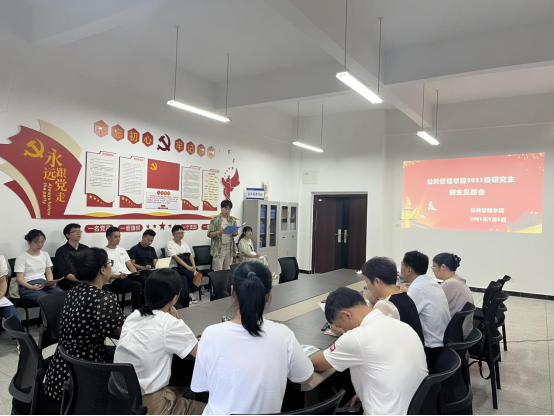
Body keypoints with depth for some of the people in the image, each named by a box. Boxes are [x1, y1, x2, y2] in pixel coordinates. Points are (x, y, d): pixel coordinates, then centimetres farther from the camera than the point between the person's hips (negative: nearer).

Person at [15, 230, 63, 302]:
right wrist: (31, 287, -22)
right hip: (28, 286, -4)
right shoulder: (21, 257, 1)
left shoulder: (45, 255, 17)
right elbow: (20, 278, -3)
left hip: (44, 284, 4)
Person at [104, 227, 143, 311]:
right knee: (137, 285, -34)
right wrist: (118, 276, -20)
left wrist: (135, 272, -4)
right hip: (115, 279, -6)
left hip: (128, 275, 6)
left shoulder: (122, 250, 22)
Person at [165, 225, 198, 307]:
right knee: (190, 274, -31)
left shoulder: (185, 244, 18)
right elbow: (176, 257, -15)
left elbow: (191, 255, 9)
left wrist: (193, 266, -11)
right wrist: (187, 266, -24)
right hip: (175, 268, -6)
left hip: (187, 267, 6)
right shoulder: (169, 244, -3)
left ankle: (190, 292, -6)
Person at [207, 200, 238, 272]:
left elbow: (235, 234, 12)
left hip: (230, 248, 4)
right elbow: (209, 234, -6)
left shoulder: (232, 220, 9)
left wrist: (235, 232, -12)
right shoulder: (215, 220, -4)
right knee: (218, 271, -4)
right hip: (219, 249, -4)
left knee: (228, 270, 9)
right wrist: (219, 232, -23)